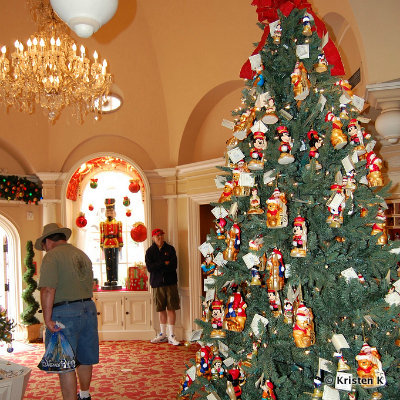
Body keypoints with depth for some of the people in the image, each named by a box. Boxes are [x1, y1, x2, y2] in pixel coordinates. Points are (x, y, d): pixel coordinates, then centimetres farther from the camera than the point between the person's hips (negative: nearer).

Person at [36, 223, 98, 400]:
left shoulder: (52, 256, -8)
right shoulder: (82, 254, 16)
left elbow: (48, 290, -19)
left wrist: (47, 318, -17)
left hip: (65, 313, -8)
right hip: (89, 309, 8)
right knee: (85, 359, 22)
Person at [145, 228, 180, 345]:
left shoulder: (170, 249, 5)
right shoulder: (150, 251, 7)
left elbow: (174, 265, -7)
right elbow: (149, 267, -7)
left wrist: (158, 266, -11)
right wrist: (164, 263, -11)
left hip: (170, 282, -1)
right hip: (157, 283, 1)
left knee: (171, 309, -4)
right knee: (161, 309, 8)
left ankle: (171, 336, 2)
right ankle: (163, 334, 19)